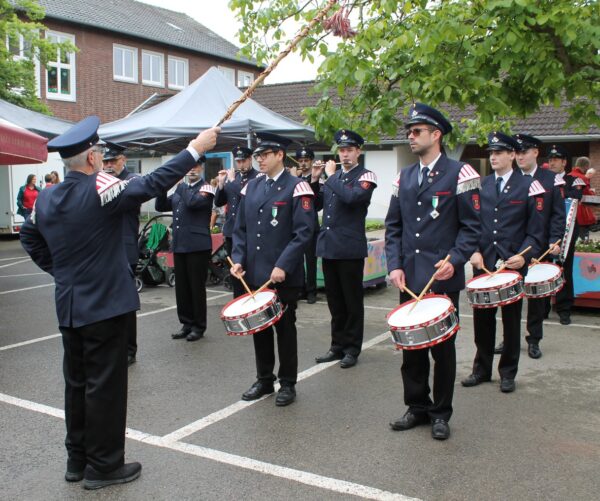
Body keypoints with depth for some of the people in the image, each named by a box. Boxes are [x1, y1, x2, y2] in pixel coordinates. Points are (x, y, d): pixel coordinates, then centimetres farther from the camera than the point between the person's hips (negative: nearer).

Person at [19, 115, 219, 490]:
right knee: (105, 386, 3)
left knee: (77, 384, 17)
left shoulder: (47, 198, 6)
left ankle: (77, 460, 29)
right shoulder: (100, 190, -17)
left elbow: (29, 237, 19)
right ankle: (103, 466, 13)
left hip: (68, 307, 8)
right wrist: (195, 149, -13)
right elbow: (152, 184, -19)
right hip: (104, 306, -7)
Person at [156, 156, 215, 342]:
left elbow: (193, 202, -23)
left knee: (197, 287, 0)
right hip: (179, 245, 6)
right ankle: (186, 323, 21)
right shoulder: (180, 188, 17)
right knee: (181, 287, 10)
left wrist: (179, 184, -12)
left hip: (197, 246, -6)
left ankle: (199, 326, 10)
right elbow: (161, 206, 13)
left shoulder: (206, 188, -3)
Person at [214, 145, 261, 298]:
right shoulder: (233, 176, 13)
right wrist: (221, 183, -4)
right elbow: (218, 202, 10)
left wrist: (232, 180, -13)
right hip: (231, 230, 6)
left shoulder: (258, 177, -6)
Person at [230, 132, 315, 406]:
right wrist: (238, 259, 0)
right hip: (254, 274, 6)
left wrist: (283, 266, -20)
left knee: (284, 328, 6)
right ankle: (264, 379, 28)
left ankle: (288, 384, 19)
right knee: (259, 326, 13)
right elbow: (240, 228, 13)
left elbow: (303, 232, -14)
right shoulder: (251, 186, 11)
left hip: (284, 276, -5)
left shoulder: (296, 187, -8)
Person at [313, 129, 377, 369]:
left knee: (352, 301, 3)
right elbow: (317, 205, 14)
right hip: (328, 247, 6)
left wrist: (331, 176, -14)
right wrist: (315, 181, 2)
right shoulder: (333, 176, 15)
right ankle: (337, 345, 24)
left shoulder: (366, 176, -4)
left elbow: (352, 197, -24)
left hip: (350, 249, -6)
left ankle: (352, 349, 14)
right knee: (335, 300, 13)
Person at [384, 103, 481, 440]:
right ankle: (417, 407, 26)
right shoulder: (404, 178, 12)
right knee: (411, 346, 11)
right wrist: (395, 266, 0)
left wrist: (455, 261, -20)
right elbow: (393, 227, 12)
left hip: (443, 279, -5)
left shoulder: (459, 174, -4)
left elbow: (471, 226, -6)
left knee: (442, 347, 7)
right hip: (409, 280, 5)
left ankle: (441, 413, 21)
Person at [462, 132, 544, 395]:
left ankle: (508, 373, 22)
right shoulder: (481, 185, 9)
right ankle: (482, 369, 24)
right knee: (482, 318, 9)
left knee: (511, 320, 8)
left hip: (513, 264, -3)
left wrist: (523, 256, -17)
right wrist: (474, 251, -6)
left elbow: (536, 230, -3)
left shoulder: (528, 186, -2)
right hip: (483, 263, 3)